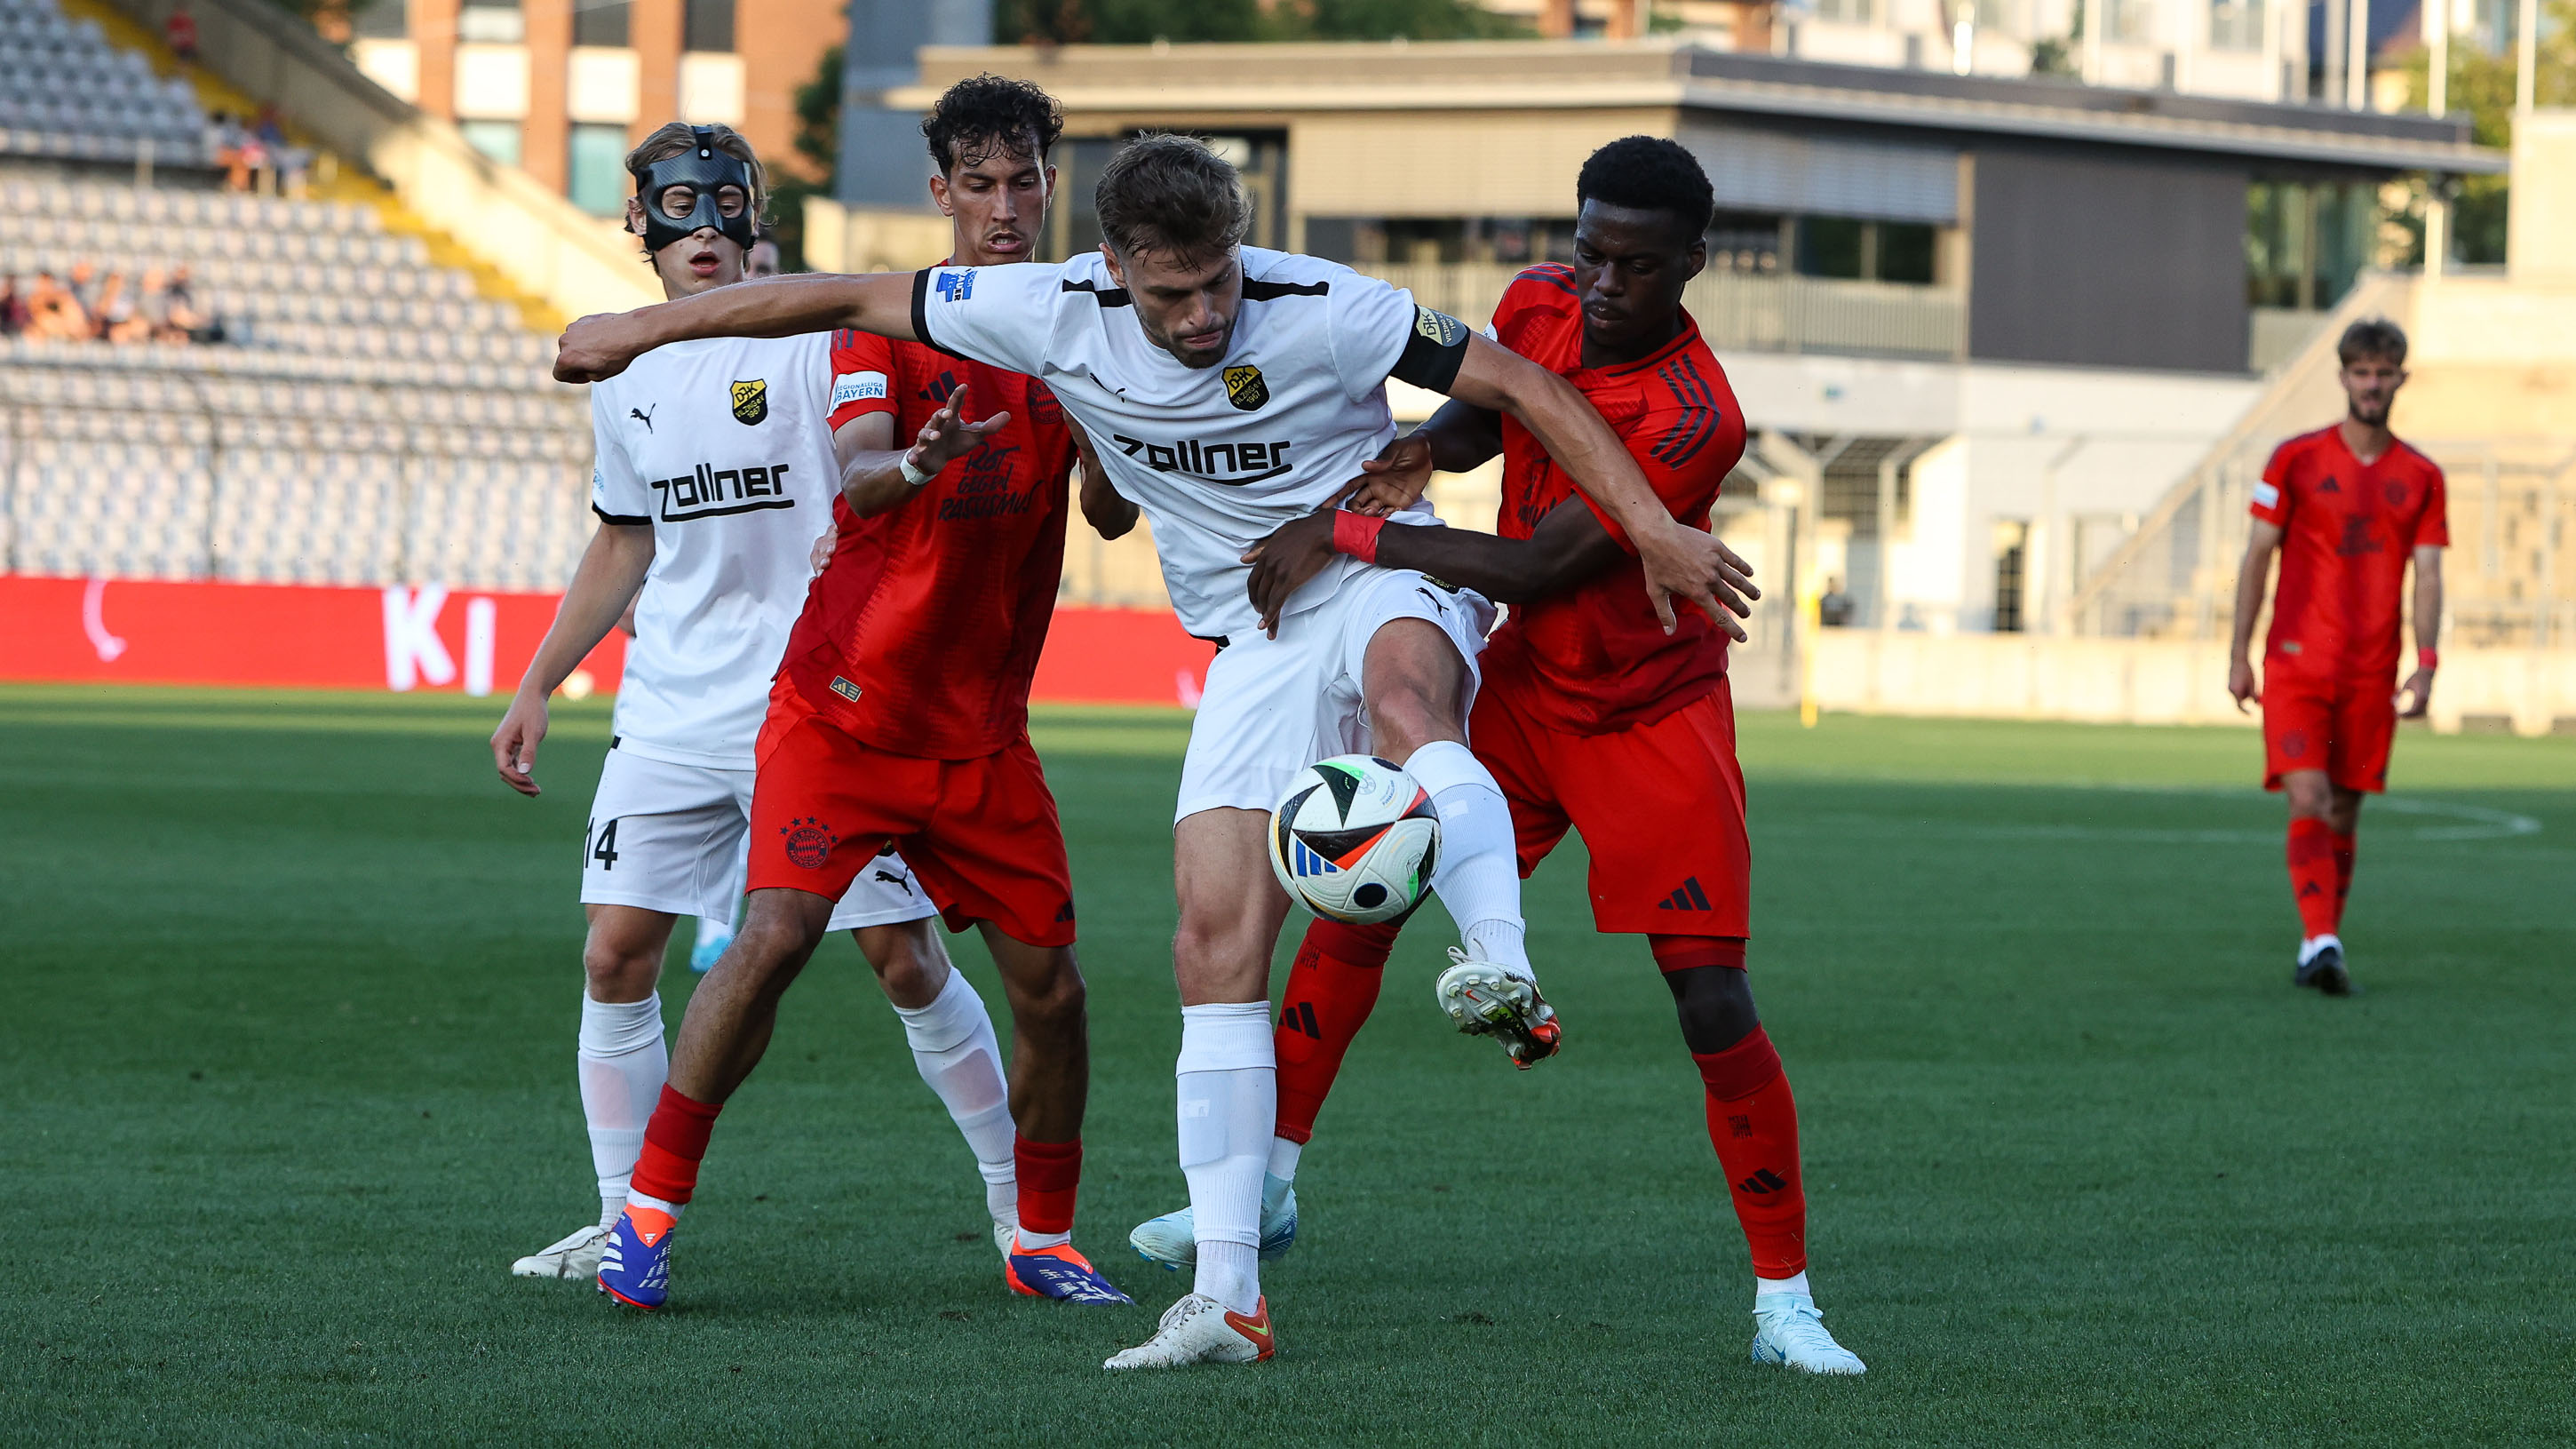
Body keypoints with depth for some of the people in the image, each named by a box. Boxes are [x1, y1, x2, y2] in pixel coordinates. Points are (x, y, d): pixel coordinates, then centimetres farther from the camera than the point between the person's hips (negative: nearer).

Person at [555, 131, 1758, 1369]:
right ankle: (1226, 1296, -6)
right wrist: (647, 328, 6)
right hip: (1254, 644, 4)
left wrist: (1655, 530, -18)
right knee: (1215, 933, -8)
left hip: (1381, 579, -4)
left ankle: (1505, 977, -57)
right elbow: (855, 301, 0)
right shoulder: (1059, 318, -9)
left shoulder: (1320, 309, -19)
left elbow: (1519, 386, -13)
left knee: (1403, 689, -41)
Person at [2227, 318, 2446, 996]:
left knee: (2344, 813, 6)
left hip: (2371, 673, 2)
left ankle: (2319, 952, 16)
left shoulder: (2422, 478, 7)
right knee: (2308, 801, -15)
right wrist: (2239, 655, -1)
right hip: (2296, 661, -2)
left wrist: (2426, 666, -8)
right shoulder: (2296, 459, 2)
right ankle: (2322, 944, -23)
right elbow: (2257, 557, 3)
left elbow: (2427, 577, 4)